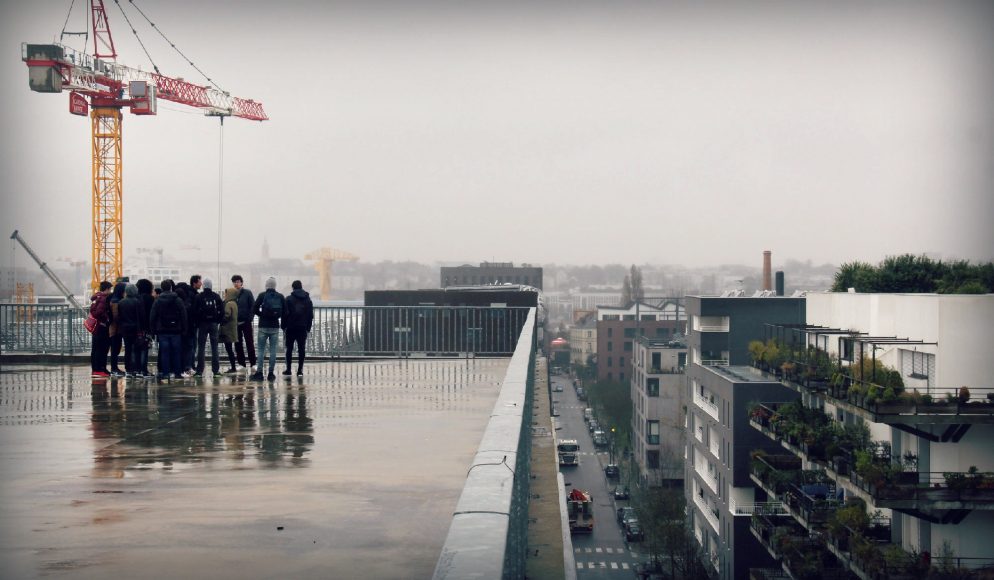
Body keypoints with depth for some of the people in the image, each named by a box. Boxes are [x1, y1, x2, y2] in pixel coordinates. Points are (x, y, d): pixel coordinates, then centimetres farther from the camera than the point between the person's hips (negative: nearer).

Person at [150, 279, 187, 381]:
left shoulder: (157, 301, -1)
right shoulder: (178, 300, -2)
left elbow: (152, 317, 0)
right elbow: (184, 316, -1)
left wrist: (153, 330, 6)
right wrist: (184, 329, 5)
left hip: (162, 330, 0)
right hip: (175, 330, 0)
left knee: (164, 352, 1)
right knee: (176, 351, 7)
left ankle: (165, 373, -2)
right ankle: (176, 372, 8)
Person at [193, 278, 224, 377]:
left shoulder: (198, 297, -4)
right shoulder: (216, 296, 0)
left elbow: (195, 311, -7)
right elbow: (222, 310, -1)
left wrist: (197, 322, 5)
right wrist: (218, 321, 9)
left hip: (202, 324, -1)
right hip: (214, 324, 1)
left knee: (201, 347, 2)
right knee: (214, 347, 4)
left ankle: (200, 371, 1)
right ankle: (216, 370, 2)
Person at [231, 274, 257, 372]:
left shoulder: (247, 293, -2)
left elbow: (253, 306, -4)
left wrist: (250, 318, -12)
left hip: (246, 322, -3)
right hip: (235, 323, 3)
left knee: (250, 343, -2)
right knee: (238, 344, 6)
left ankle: (252, 364, 0)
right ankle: (241, 364, 12)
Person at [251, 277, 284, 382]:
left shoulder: (262, 296, -5)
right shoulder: (280, 297, 1)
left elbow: (254, 309, -6)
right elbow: (285, 311, 3)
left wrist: (261, 315, 10)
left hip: (263, 326, -2)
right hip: (275, 327, 2)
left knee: (261, 350, 3)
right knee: (273, 350, 4)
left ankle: (259, 372, -1)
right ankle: (271, 372, 4)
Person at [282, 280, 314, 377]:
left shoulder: (289, 299, -4)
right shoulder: (308, 300, 7)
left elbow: (285, 314, -7)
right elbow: (311, 315, 8)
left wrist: (284, 327, 0)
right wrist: (308, 327, 13)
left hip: (291, 328, -2)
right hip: (303, 328, 2)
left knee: (289, 349, 5)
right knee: (301, 349, 4)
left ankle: (288, 370, 4)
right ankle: (300, 370, 1)